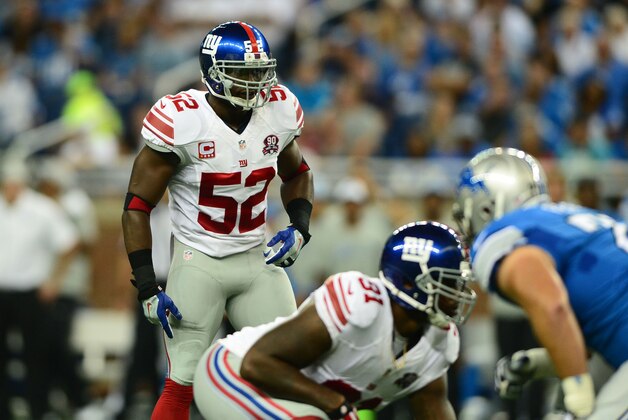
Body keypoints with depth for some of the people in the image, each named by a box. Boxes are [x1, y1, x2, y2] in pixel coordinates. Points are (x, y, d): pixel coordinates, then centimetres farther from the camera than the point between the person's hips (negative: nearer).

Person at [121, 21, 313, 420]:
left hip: (259, 260, 5)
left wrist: (299, 228, 0)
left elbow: (297, 174, 18)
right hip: (199, 264, -4)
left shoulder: (279, 112, -3)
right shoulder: (181, 121, -18)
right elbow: (138, 205, -12)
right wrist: (147, 287, -15)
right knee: (182, 386, -6)